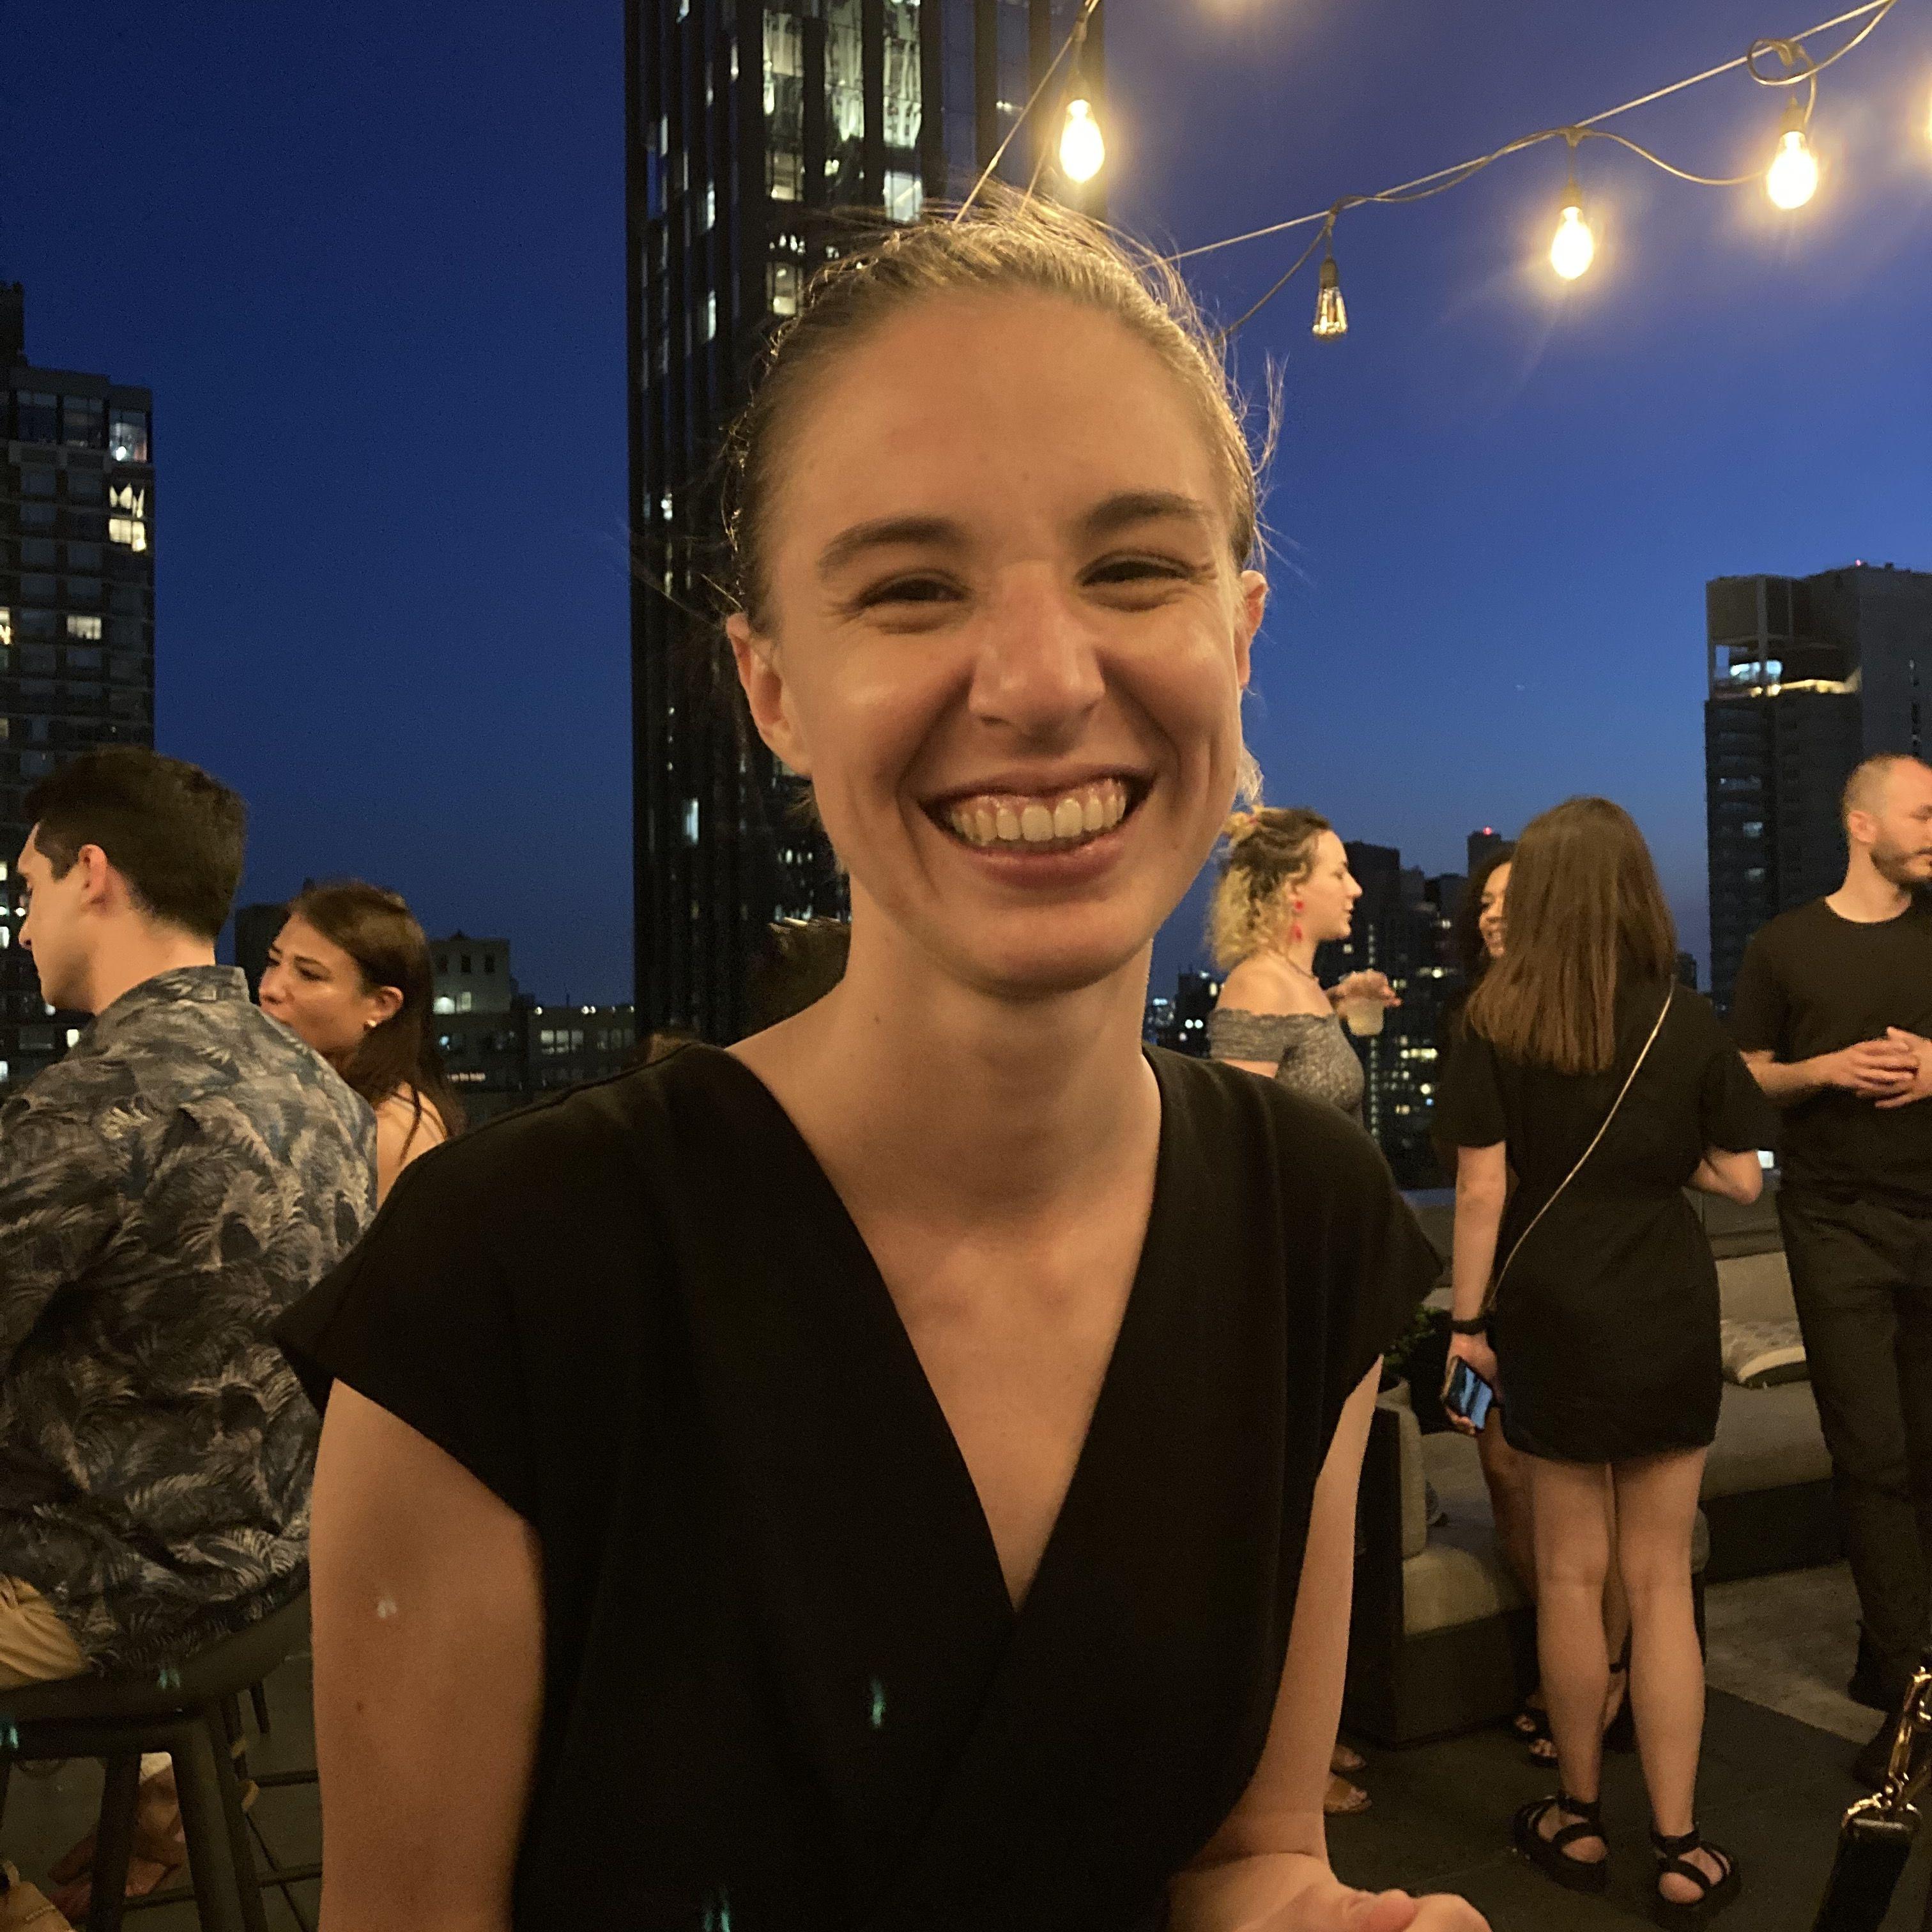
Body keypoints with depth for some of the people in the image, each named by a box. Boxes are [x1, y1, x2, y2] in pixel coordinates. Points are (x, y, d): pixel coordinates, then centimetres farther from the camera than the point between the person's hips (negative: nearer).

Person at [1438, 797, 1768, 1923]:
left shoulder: (1495, 1026, -7)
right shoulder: (1689, 1024, -3)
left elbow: (1482, 1189, -9)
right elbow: (1741, 1179, 0)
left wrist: (1468, 1320, -1)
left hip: (1553, 1317, -1)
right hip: (1671, 1320, 1)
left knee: (1572, 1574, 12)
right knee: (1661, 1579, 9)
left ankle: (1580, 1822, 26)